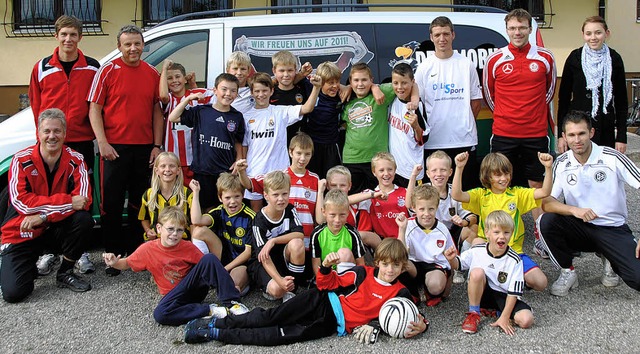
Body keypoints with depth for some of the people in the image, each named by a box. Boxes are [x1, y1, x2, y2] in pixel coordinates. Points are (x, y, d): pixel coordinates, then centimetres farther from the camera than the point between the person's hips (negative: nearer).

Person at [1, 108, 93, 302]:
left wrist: (43, 216, -26)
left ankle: (65, 273, -6)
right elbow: (20, 201, -22)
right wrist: (68, 202, -29)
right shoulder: (21, 161, -11)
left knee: (84, 219, -30)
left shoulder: (75, 160, -7)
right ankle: (33, 263, 17)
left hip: (57, 229, 2)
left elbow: (84, 200, -17)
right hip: (22, 234, -2)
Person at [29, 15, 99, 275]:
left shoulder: (93, 68, 3)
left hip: (82, 143, -1)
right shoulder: (42, 68, 5)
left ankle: (81, 251, 15)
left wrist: (95, 132, 0)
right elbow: (35, 104, 10)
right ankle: (50, 251, 16)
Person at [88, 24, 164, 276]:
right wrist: (103, 142, -12)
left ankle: (135, 252, 25)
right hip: (114, 147, -3)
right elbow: (94, 108, -4)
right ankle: (114, 255, 13)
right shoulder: (108, 71, -2)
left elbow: (157, 110, 10)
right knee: (112, 203, 2)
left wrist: (157, 145, 3)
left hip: (144, 148, 4)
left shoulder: (152, 74, 8)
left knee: (140, 202, 12)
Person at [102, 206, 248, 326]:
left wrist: (226, 282, -17)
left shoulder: (188, 247, -7)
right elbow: (126, 264, 7)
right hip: (174, 293, 0)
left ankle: (231, 302, -25)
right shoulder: (148, 249, -7)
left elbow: (208, 266, -2)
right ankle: (210, 310, -27)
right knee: (160, 314, -34)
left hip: (194, 285, 0)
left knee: (209, 258, -26)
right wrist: (114, 263, -16)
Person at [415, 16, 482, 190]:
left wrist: (465, 123, 2)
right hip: (433, 141, 0)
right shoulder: (424, 67, 4)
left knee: (467, 190, 6)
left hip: (465, 140, 1)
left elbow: (476, 100, 10)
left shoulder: (466, 64, 6)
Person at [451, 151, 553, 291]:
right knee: (477, 242, -36)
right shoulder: (481, 195, 2)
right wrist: (459, 168, -26)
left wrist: (548, 168, -22)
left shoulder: (517, 193, 5)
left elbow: (544, 192, -8)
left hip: (514, 249, 1)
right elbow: (456, 195, -16)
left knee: (540, 283, -17)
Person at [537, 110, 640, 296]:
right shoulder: (561, 164, -4)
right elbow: (546, 202, -9)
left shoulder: (612, 157, -11)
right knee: (546, 221, -29)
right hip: (579, 227, 2)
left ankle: (609, 260, 13)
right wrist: (574, 210, -29)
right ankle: (568, 272, -5)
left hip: (613, 229, -2)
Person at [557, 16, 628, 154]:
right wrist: (561, 133, -2)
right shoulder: (575, 58, -2)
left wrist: (622, 136, 1)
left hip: (606, 130, 1)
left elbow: (621, 101, 6)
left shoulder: (614, 59, 1)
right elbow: (563, 97, 2)